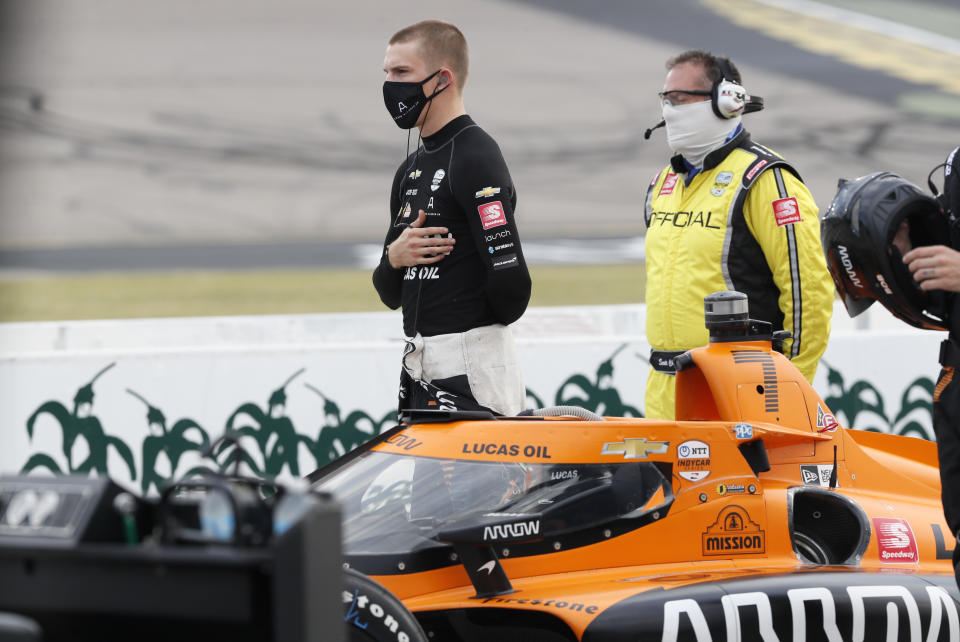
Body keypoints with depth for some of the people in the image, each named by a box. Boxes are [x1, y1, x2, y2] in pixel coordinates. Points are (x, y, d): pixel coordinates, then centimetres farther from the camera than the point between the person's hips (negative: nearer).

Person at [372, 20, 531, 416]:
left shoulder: (475, 158, -12)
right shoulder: (410, 171, 18)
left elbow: (510, 283, -21)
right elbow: (391, 294, 20)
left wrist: (479, 331, -1)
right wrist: (394, 258, -2)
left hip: (469, 369, -9)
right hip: (420, 369, 9)